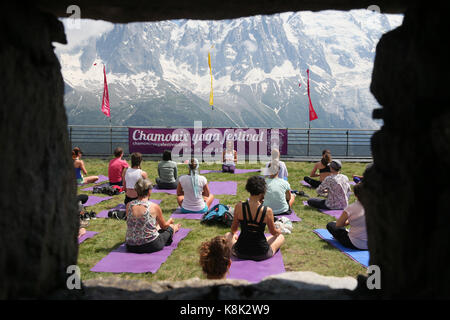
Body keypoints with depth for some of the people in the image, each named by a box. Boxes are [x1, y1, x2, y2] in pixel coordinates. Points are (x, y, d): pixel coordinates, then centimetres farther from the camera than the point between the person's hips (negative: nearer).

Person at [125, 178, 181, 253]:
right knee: (170, 226, 24)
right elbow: (164, 226, 3)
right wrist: (170, 220, 28)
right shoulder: (154, 207, -15)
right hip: (150, 246, -4)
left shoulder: (129, 205, -5)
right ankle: (174, 228, 59)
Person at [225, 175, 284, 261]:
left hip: (240, 253, 2)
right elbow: (273, 232, 1)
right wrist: (279, 231, 25)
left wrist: (233, 233, 27)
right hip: (261, 254, -1)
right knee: (280, 236, 26)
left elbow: (233, 229, 2)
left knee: (228, 235, 33)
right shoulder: (267, 211, -17)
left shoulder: (239, 207, -13)